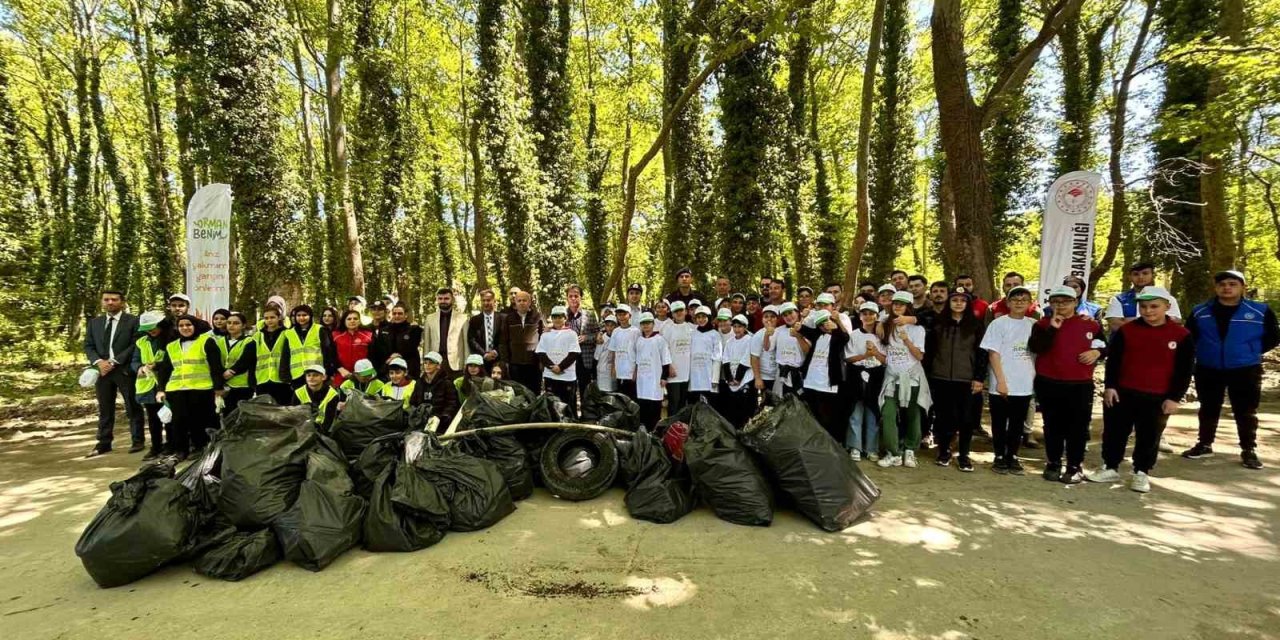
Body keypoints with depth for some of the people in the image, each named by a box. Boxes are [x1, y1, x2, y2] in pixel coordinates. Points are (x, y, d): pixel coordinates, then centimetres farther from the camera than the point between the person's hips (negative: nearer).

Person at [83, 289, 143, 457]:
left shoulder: (133, 321, -1)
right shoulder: (94, 322, 15)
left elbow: (135, 345, -8)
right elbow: (88, 346, 10)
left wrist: (114, 361, -15)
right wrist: (98, 362, -9)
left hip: (125, 370, -4)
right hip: (102, 370, 5)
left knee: (132, 407, 1)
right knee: (104, 410, 9)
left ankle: (138, 441, 8)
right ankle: (104, 443, 16)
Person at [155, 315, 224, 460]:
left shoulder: (206, 341, 1)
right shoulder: (171, 347, 17)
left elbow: (216, 366, -3)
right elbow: (164, 370, 19)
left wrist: (218, 387, -8)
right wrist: (161, 389, 8)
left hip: (201, 388, -4)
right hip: (176, 389, 4)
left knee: (198, 419, 1)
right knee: (179, 420, -2)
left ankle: (199, 447, 15)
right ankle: (180, 450, 9)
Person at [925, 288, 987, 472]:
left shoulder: (976, 324, 2)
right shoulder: (938, 323, 5)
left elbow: (982, 353, 0)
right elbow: (928, 350, 5)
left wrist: (980, 378, -5)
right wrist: (927, 374, 0)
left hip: (967, 380, -1)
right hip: (941, 379, 1)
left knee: (966, 418, 3)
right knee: (943, 417, 8)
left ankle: (963, 455, 16)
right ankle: (944, 451, 22)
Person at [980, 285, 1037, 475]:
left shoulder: (1034, 324, 6)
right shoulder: (998, 323, -4)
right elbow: (994, 354, -8)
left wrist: (1037, 378, 0)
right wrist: (1001, 381, -13)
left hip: (1025, 384, 3)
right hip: (1002, 385, -3)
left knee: (1017, 423, 11)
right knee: (999, 423, 6)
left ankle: (1012, 457, 22)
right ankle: (999, 457, 17)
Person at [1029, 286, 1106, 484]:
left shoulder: (1091, 324, 5)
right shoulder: (1042, 324, 1)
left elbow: (1105, 346, 17)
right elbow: (1035, 347, -15)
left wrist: (1097, 352, -4)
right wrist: (1052, 328, -20)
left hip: (1081, 385, 1)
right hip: (1049, 385, 0)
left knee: (1078, 427, 5)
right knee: (1053, 426, 9)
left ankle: (1075, 467, 16)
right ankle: (1053, 464, 20)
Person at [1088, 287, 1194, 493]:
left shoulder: (1182, 335, -2)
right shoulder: (1126, 330, 0)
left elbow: (1185, 370, 0)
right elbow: (1113, 360, 3)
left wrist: (1175, 397, -4)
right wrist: (1109, 386, -4)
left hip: (1157, 398, -1)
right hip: (1122, 393, 1)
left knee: (1149, 437, 9)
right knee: (1114, 432, 8)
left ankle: (1141, 473, 22)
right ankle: (1110, 468, 20)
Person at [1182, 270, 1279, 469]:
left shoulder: (1261, 311, -3)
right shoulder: (1200, 311, 2)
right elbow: (1190, 336, 14)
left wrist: (1251, 352, -2)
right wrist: (1201, 352, 4)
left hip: (1245, 370, -1)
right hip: (1207, 369, 2)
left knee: (1246, 412, 5)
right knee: (1208, 409, 12)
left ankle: (1248, 451, 16)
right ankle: (1204, 445, 22)